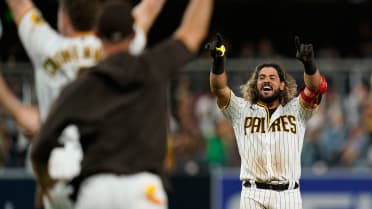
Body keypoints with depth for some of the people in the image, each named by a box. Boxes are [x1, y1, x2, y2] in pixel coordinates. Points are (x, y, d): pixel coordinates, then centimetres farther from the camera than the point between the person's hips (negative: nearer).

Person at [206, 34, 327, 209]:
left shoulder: (296, 110, 11)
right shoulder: (241, 110, 13)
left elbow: (316, 87, -7)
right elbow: (219, 88, -3)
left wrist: (309, 63, -28)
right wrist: (218, 62, -23)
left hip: (288, 194, 0)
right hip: (253, 194, 0)